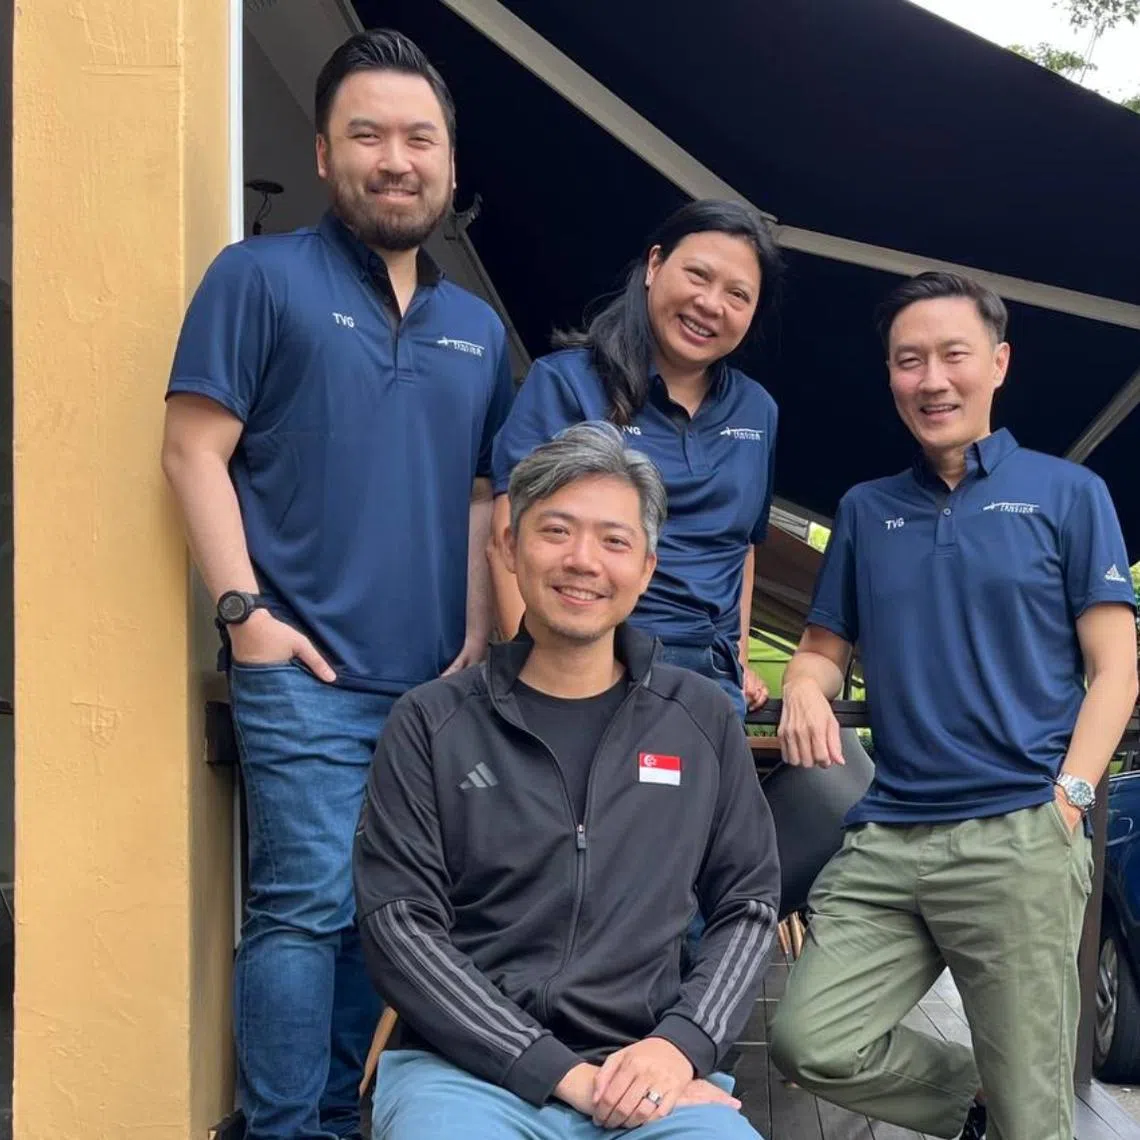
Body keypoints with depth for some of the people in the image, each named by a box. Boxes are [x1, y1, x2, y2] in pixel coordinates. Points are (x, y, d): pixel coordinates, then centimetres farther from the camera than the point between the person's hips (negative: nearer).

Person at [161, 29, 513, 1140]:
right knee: (310, 905, -6)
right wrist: (244, 609, -13)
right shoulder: (261, 276, 0)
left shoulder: (477, 328, 16)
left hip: (435, 682, 6)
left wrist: (477, 643, 7)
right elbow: (194, 450, -6)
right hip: (306, 673, -5)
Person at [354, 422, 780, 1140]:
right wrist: (563, 1072, -10)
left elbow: (748, 906, 11)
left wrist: (682, 1045, -7)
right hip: (468, 1069, -1)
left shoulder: (703, 720, 10)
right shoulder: (432, 723, 4)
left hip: (651, 1075, 1)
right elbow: (399, 925, -2)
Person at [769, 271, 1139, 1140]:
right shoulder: (865, 510, 15)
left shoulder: (1067, 493, 5)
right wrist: (805, 684, -5)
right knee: (813, 1047, -8)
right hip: (886, 838, 4)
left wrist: (1069, 796, -11)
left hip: (1020, 838, -3)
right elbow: (825, 647, 19)